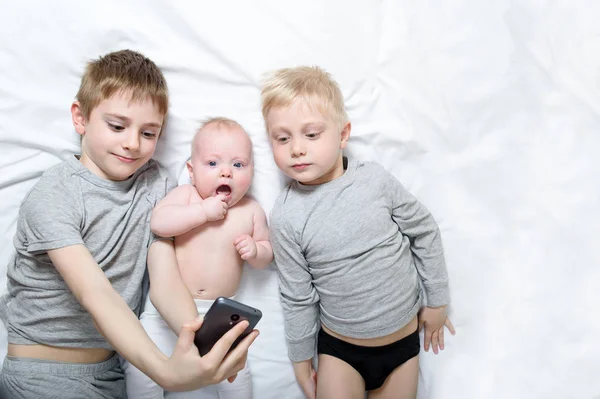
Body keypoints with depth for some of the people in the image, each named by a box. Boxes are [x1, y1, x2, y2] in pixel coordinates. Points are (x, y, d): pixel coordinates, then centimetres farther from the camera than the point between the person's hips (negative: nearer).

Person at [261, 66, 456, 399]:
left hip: (403, 338, 1)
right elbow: (297, 297, -5)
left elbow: (424, 232, -1)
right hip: (339, 346, -1)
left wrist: (437, 301, 7)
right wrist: (301, 360, 4)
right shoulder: (286, 217, -15)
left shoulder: (375, 180, -14)